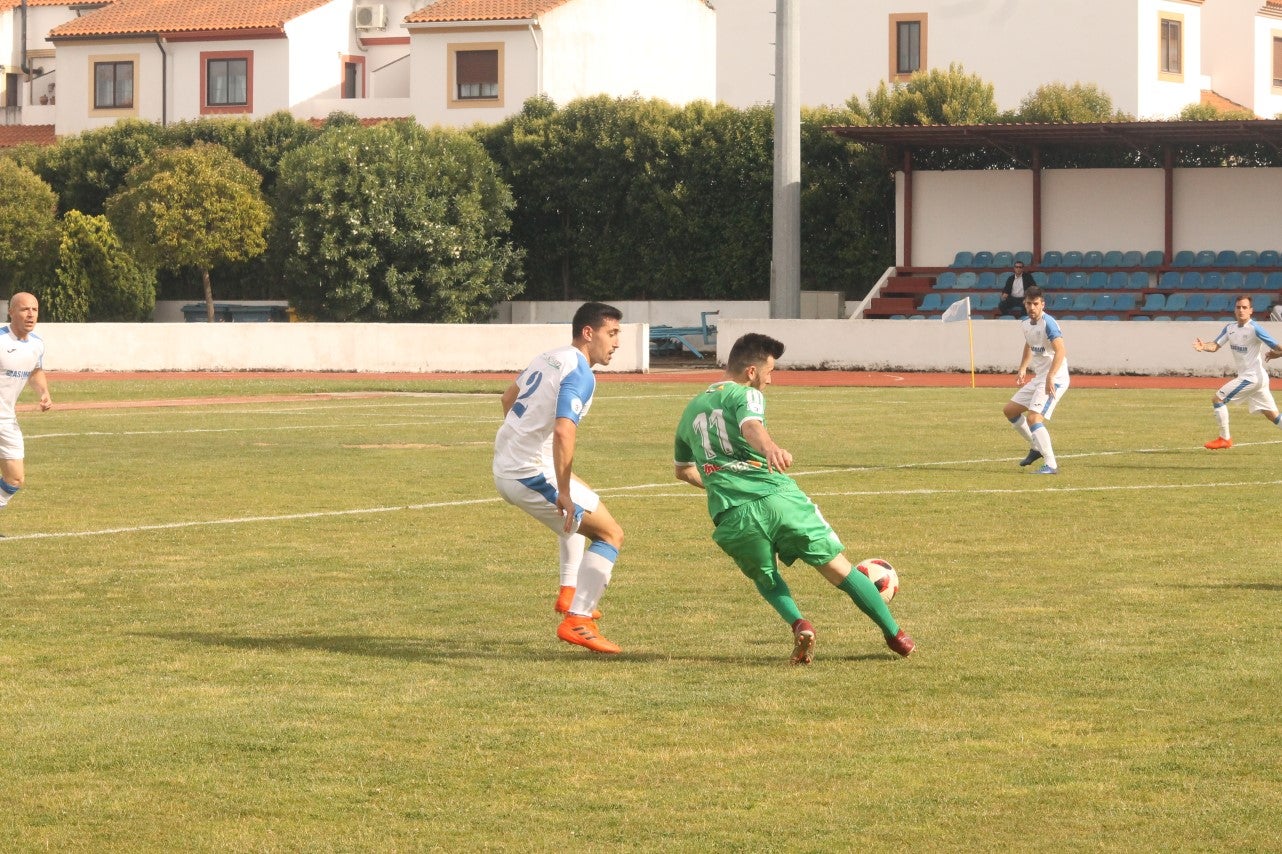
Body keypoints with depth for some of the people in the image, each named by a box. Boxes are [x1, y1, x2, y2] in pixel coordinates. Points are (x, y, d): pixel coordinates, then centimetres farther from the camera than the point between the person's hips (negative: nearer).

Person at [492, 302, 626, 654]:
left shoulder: (550, 357, 11)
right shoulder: (579, 374, -17)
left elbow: (508, 397, 28)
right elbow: (564, 432, -31)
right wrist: (563, 492, -27)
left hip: (505, 464, 10)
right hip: (531, 474, -10)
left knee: (581, 506, 35)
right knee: (611, 534, -3)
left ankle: (569, 592, 32)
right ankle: (577, 622, -11)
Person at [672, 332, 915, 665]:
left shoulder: (691, 410, 24)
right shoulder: (745, 394, 5)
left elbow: (683, 470, 39)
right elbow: (751, 426, -21)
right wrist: (770, 448, -42)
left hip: (730, 516, 4)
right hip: (777, 498, -4)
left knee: (766, 579, 27)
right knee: (838, 568, 8)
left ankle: (798, 623, -1)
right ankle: (895, 635, 12)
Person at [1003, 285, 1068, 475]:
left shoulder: (1048, 323, -19)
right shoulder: (1025, 324, 8)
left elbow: (1061, 351, -30)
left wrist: (1050, 377, -39)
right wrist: (1023, 369, 18)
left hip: (1055, 379, -10)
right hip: (1038, 378, 10)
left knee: (1033, 418, -21)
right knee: (1010, 410, 15)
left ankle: (1051, 465, -19)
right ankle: (1036, 447, 27)